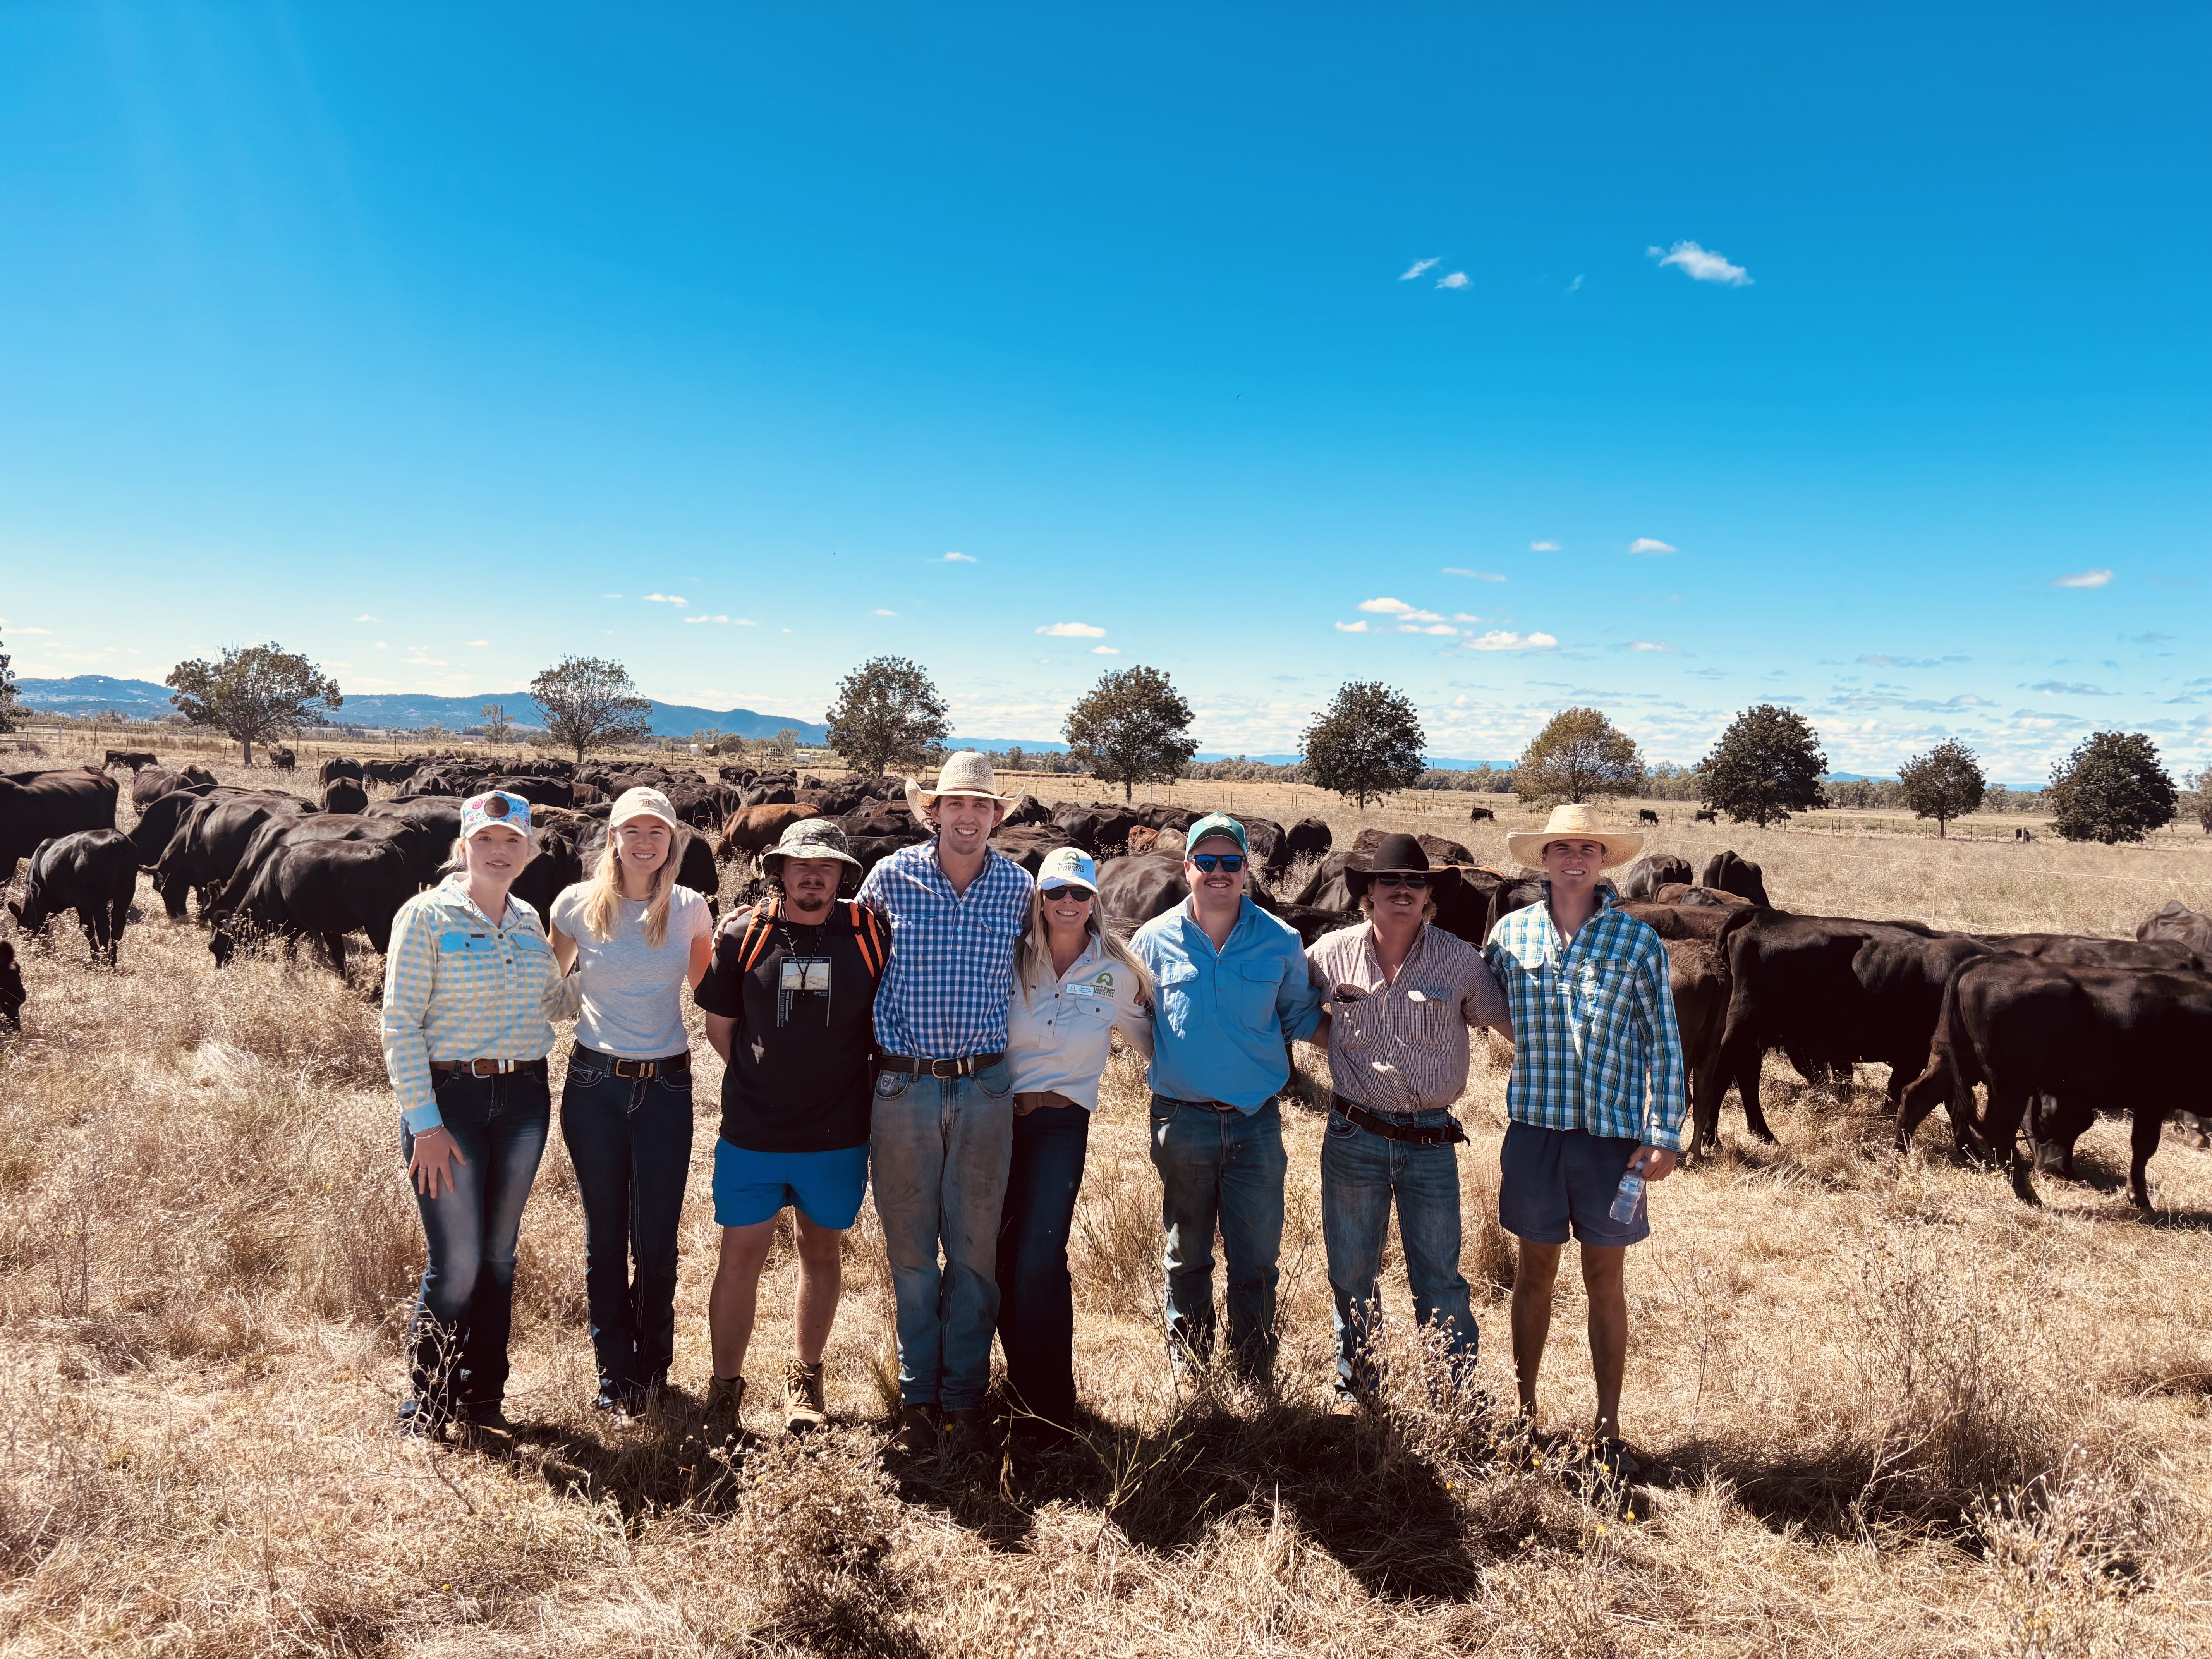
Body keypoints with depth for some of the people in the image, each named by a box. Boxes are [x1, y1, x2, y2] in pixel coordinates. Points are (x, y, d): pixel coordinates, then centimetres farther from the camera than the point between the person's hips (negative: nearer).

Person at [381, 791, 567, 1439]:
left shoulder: (529, 921, 9)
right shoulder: (427, 916, -6)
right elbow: (400, 1025, -10)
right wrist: (424, 1123, -15)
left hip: (522, 1099, 5)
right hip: (448, 1098, -5)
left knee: (499, 1258, 12)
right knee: (456, 1264, -3)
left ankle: (483, 1397, 26)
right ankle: (426, 1405, 17)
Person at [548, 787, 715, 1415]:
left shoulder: (689, 909, -1)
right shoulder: (577, 905, -3)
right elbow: (551, 976, 15)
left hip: (666, 1086, 0)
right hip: (594, 1084, 0)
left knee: (656, 1240, 4)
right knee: (605, 1236, 10)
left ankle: (652, 1363, 26)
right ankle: (614, 1372, 25)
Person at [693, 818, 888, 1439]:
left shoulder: (870, 935, -4)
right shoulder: (743, 933, -3)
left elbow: (887, 1022, 9)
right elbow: (719, 1026, 7)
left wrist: (844, 1078, 6)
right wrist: (768, 1080, 7)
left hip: (838, 1133, 1)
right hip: (752, 1131, -1)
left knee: (823, 1250, 14)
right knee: (741, 1255, 1)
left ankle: (805, 1377, 31)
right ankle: (726, 1387, 19)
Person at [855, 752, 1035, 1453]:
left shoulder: (1019, 886, 2)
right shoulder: (891, 877, -2)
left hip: (985, 1086, 1)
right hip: (903, 1085, 0)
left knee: (975, 1248, 6)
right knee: (910, 1249, 7)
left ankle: (966, 1390, 21)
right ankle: (918, 1395, 21)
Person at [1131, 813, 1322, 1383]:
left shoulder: (1281, 942, 2)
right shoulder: (1154, 941, 1)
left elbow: (1301, 1016, 13)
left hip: (1258, 1121, 0)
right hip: (1183, 1120, 0)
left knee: (1257, 1261, 5)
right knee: (1187, 1257, 12)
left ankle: (1256, 1384, 18)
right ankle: (1187, 1375, 26)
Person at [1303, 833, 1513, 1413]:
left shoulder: (1460, 960, -4)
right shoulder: (1332, 953, -2)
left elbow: (1514, 1021, 6)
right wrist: (1341, 1043, 4)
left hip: (1431, 1140, -1)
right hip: (1353, 1136, 1)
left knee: (1439, 1279, 5)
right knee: (1352, 1273, 13)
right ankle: (1353, 1388, 30)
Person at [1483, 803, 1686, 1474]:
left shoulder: (1637, 941, -1)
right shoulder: (1510, 934, 3)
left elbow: (1664, 1042, 1)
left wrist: (1665, 1134, -4)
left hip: (1612, 1135, -1)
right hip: (1534, 1130, 1)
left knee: (1606, 1281, 8)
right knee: (1534, 1273, 12)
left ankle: (1608, 1430, 20)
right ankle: (1524, 1411, 26)